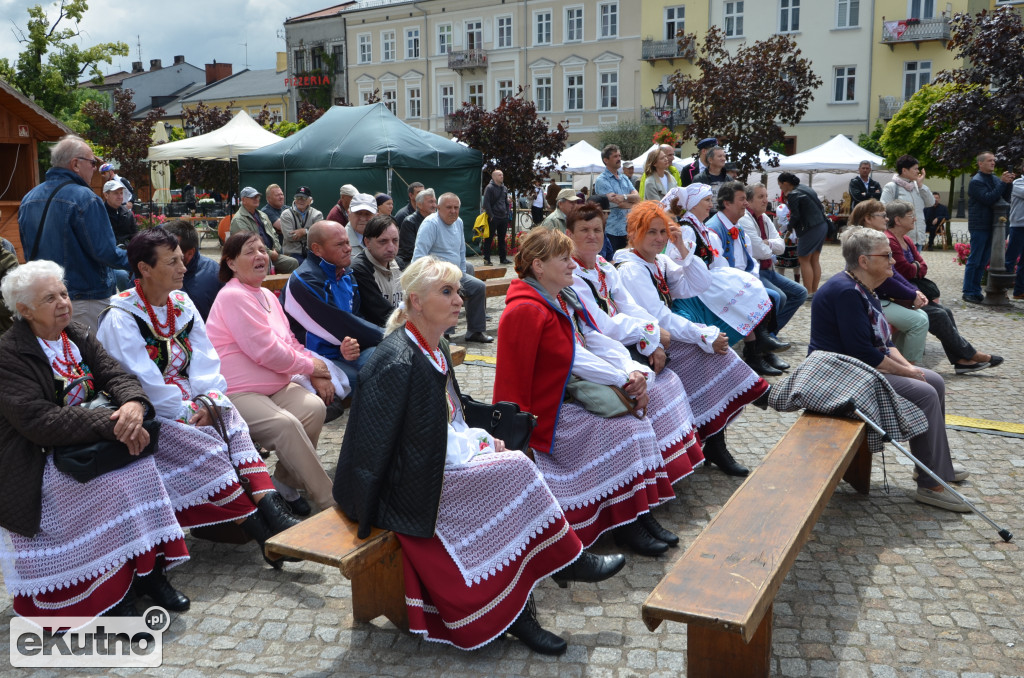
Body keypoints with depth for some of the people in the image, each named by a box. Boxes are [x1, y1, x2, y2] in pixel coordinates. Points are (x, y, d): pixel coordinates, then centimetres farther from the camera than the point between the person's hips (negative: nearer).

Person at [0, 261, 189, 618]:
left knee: (141, 465, -21)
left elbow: (115, 374, -2)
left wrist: (134, 403, -27)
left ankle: (149, 569, -13)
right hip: (39, 461, -6)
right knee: (113, 483, -28)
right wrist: (111, 425, -32)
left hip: (89, 441, 6)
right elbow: (39, 421, -25)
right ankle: (117, 591, -16)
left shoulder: (77, 335, 8)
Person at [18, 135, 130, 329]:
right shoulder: (84, 198, -18)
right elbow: (106, 253, -20)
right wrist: (133, 259, -2)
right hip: (87, 298, -8)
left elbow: (29, 252, 16)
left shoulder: (28, 199, 7)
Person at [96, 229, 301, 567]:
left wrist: (210, 400, -13)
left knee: (234, 424, -21)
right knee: (205, 449, -27)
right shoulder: (120, 318, -13)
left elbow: (204, 358, 3)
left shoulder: (181, 303, 8)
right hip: (147, 415, -6)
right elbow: (143, 384, -18)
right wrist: (187, 412, -16)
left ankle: (271, 507, -36)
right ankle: (261, 529, -27)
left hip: (188, 401, 6)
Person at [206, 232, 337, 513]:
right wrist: (310, 366, -6)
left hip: (275, 386, 8)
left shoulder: (267, 296, 16)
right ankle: (328, 502, -19)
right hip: (235, 393, -8)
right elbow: (266, 351, -18)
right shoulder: (233, 296, -13)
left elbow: (289, 342, 18)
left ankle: (285, 480, -1)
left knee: (314, 406, -19)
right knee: (285, 424, -29)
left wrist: (316, 371, -1)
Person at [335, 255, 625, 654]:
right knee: (513, 472, -17)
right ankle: (566, 561, 5)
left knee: (515, 469, -11)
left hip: (436, 461, 9)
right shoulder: (398, 362, -21)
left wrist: (480, 438, 3)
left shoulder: (435, 349, 9)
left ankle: (515, 611, -8)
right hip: (407, 484, -9)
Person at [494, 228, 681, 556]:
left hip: (570, 396, 9)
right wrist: (625, 380, -17)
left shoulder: (564, 299, 11)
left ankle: (642, 511, 1)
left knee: (637, 413, -3)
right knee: (620, 428, -20)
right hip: (546, 413, -9)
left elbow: (598, 341, 4)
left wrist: (633, 371, -11)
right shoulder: (526, 311, -20)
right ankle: (625, 524, -6)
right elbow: (577, 359, -21)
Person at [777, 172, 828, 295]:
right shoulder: (806, 189, 14)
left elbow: (795, 216, -14)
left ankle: (809, 293, -1)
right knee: (815, 260, 14)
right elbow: (820, 207, 15)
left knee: (804, 260, -1)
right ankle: (815, 291, 18)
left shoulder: (793, 195, -12)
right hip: (822, 225, 9)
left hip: (811, 229, -9)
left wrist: (789, 227, 4)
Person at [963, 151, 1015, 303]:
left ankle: (976, 290, 17)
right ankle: (968, 292, 1)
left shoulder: (994, 179, 12)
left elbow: (1005, 198, 10)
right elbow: (988, 199, -21)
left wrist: (1009, 183, -4)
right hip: (979, 226, -7)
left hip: (990, 226, 7)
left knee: (983, 261, 11)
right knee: (974, 260, -4)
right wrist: (1003, 182, -19)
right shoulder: (976, 181, -10)